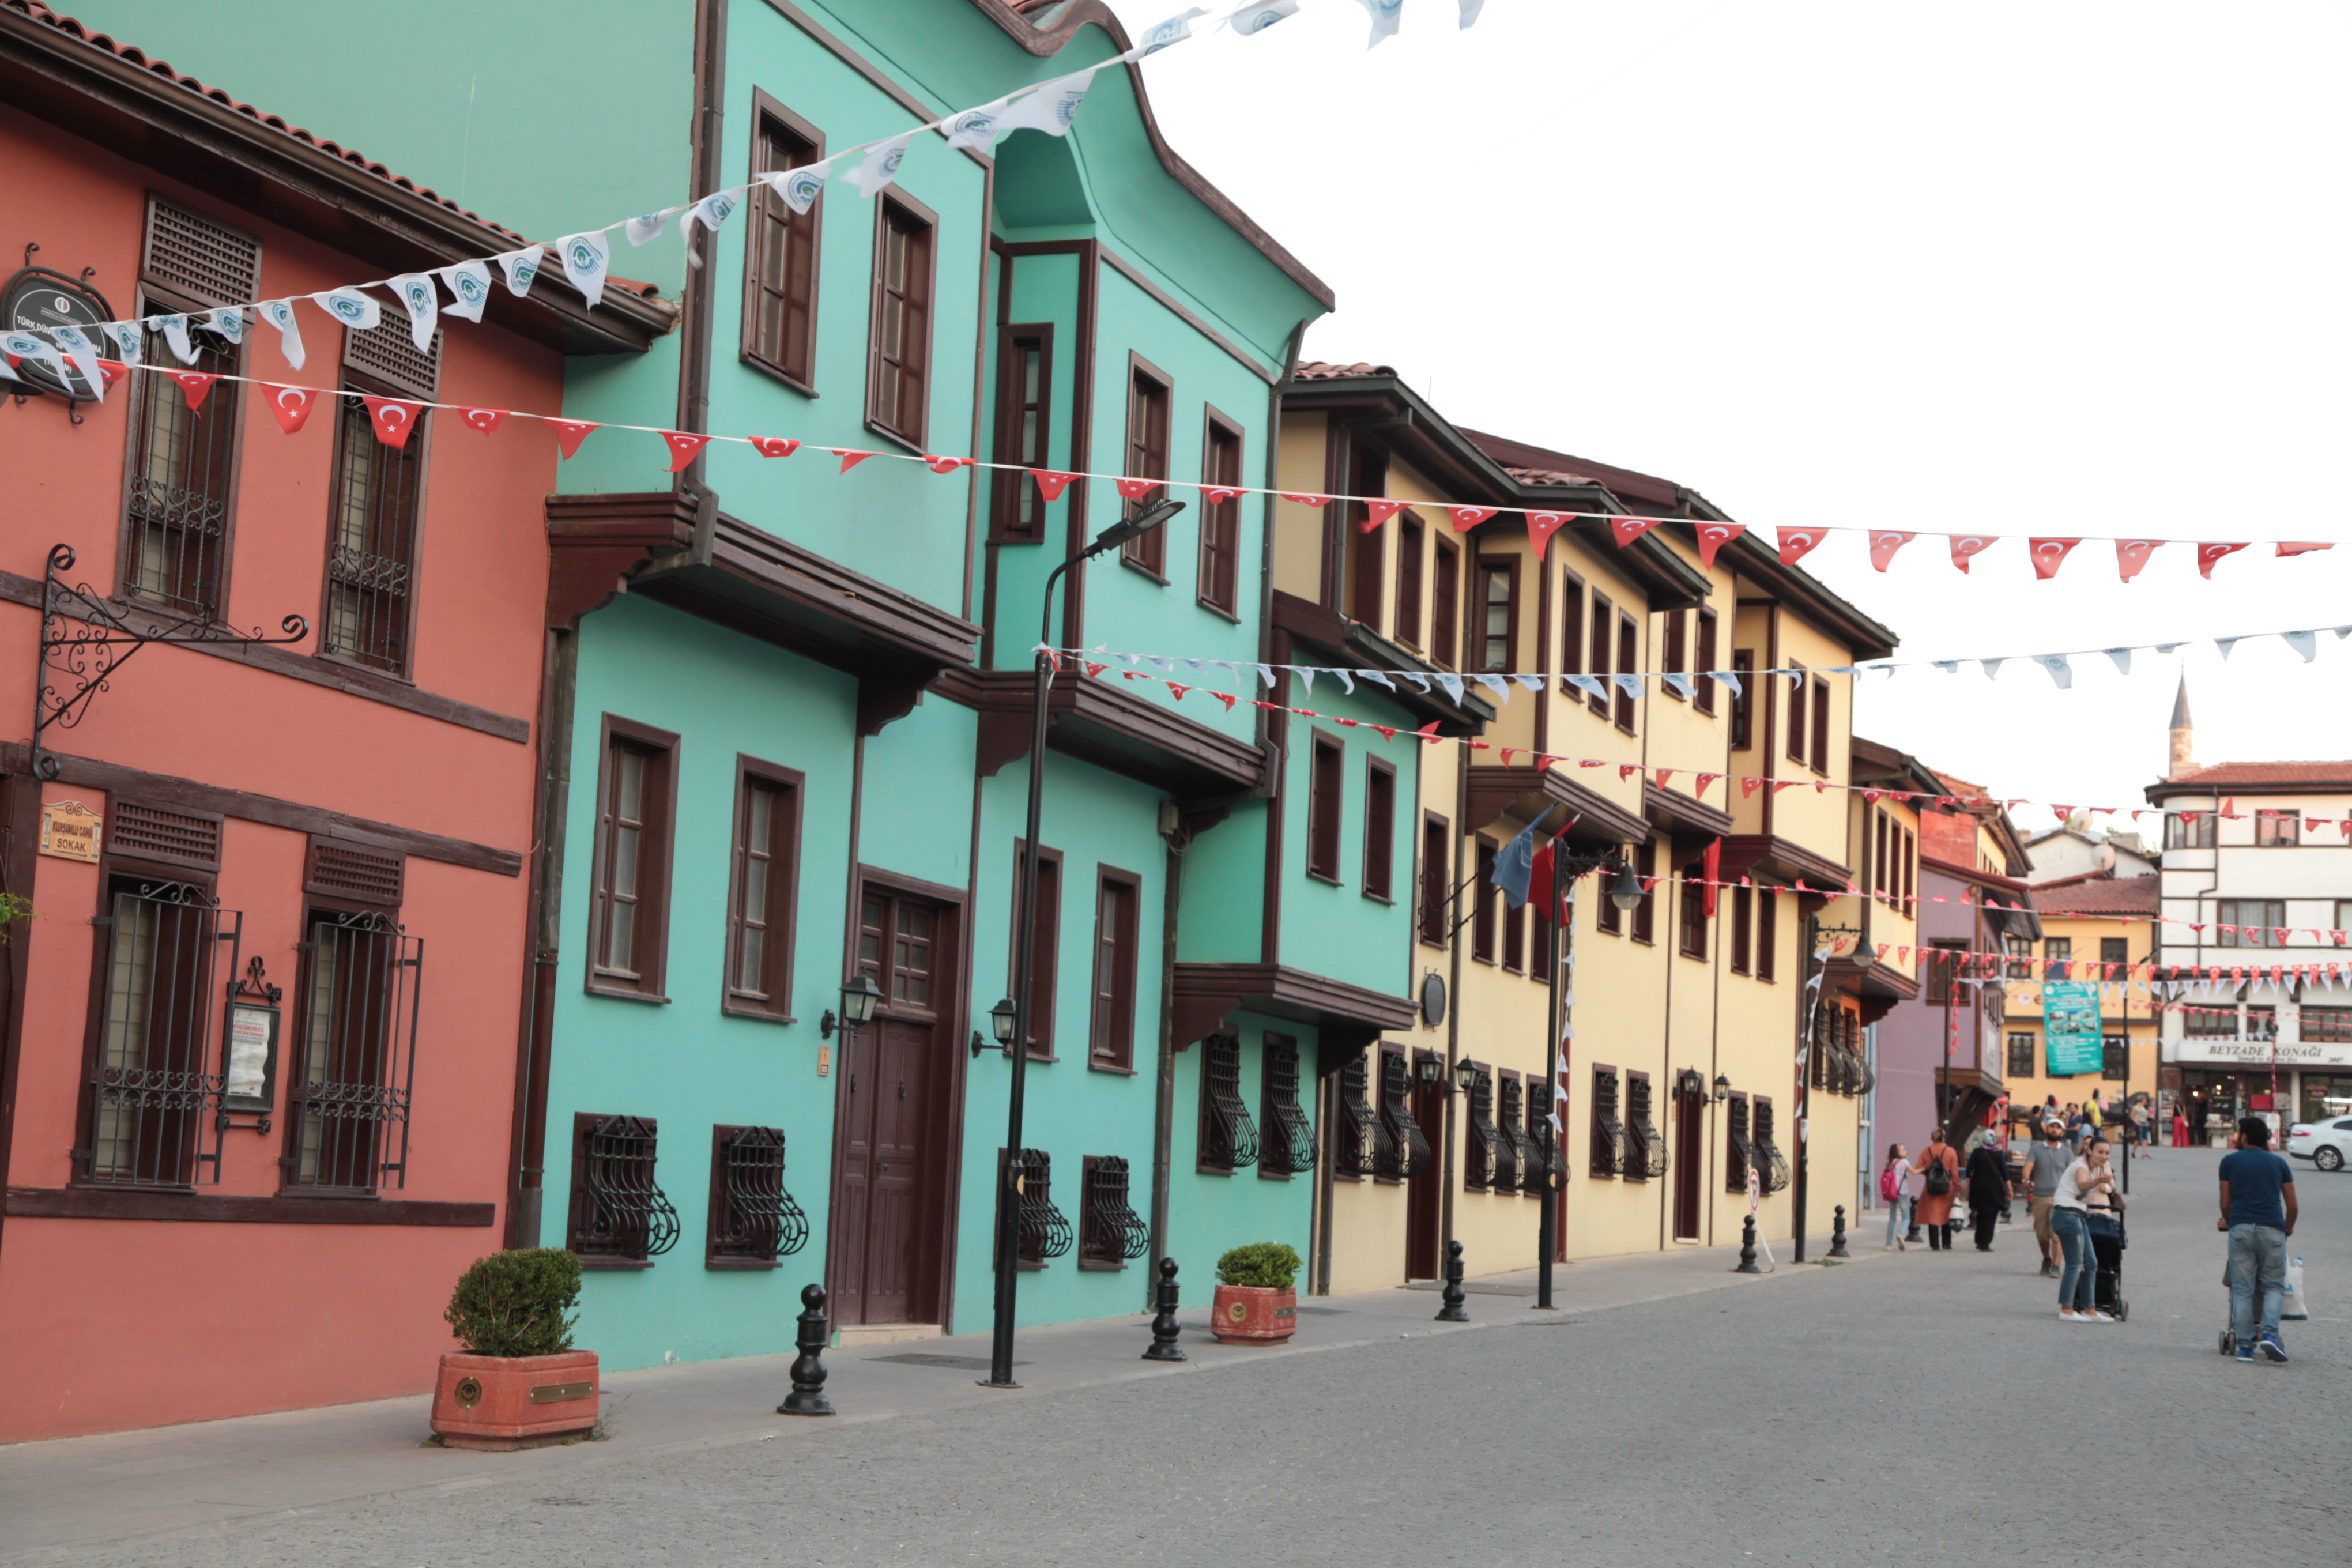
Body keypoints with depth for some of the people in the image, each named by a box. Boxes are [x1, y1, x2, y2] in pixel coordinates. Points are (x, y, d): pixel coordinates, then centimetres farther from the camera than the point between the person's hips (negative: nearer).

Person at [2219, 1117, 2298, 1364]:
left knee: (2242, 1289, 3)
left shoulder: (2230, 1161, 12)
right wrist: (2288, 1229, 34)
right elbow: (2292, 1206, 16)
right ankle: (2270, 1334, -12)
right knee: (2274, 1286, 9)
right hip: (2272, 1230, 0)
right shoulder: (2279, 1163, 15)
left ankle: (2245, 1346, -1)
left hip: (2241, 1229, 0)